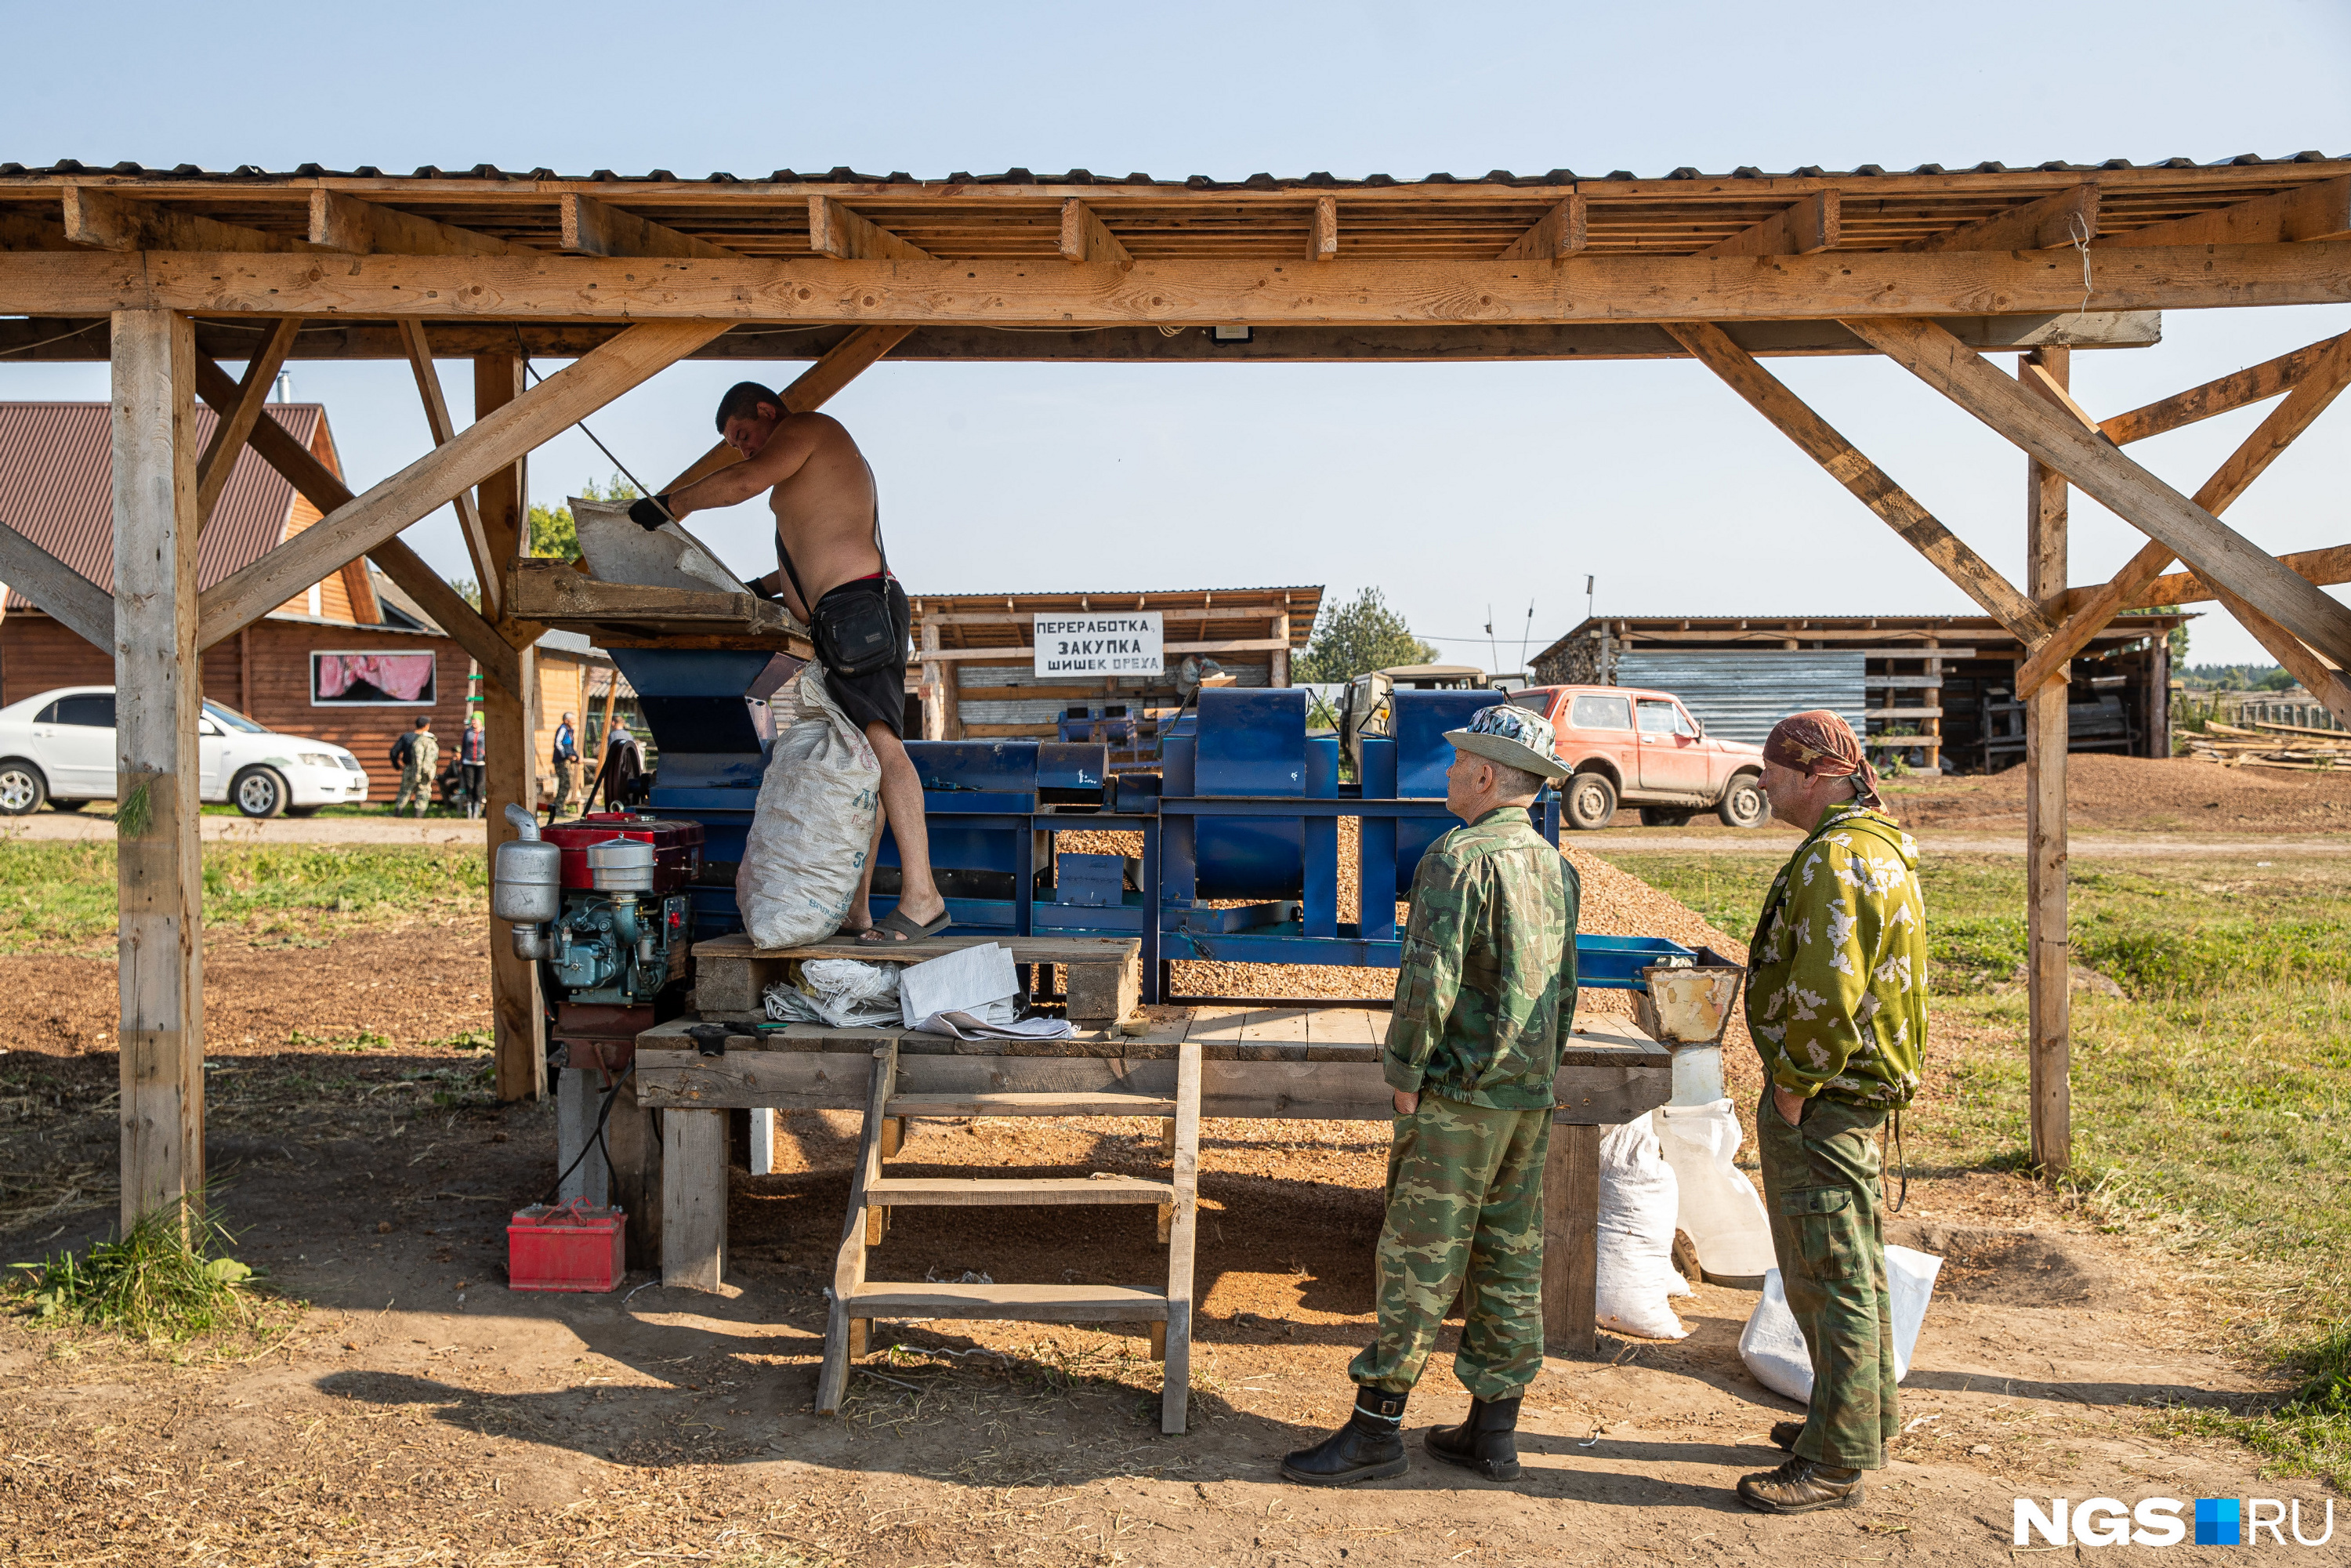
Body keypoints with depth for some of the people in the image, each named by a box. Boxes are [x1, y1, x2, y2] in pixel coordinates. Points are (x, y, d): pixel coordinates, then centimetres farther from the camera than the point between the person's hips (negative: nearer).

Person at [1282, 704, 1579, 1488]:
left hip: (1459, 1095, -8)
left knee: (1418, 1256, -3)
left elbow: (1430, 977, -20)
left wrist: (1406, 1072, -10)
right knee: (1509, 1259, 11)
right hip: (1530, 1098, 8)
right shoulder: (1556, 866, 11)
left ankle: (1376, 1426, 4)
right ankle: (1493, 1430, 18)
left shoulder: (1460, 856, -14)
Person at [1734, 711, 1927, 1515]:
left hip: (1820, 1097, -11)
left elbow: (1826, 991, -30)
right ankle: (1866, 1419, 34)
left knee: (1827, 1275, -3)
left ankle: (1835, 1463, 6)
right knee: (1855, 1263, 20)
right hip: (1864, 1089, 11)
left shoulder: (1835, 859, -21)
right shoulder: (1881, 850, 13)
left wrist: (1793, 1081, -18)